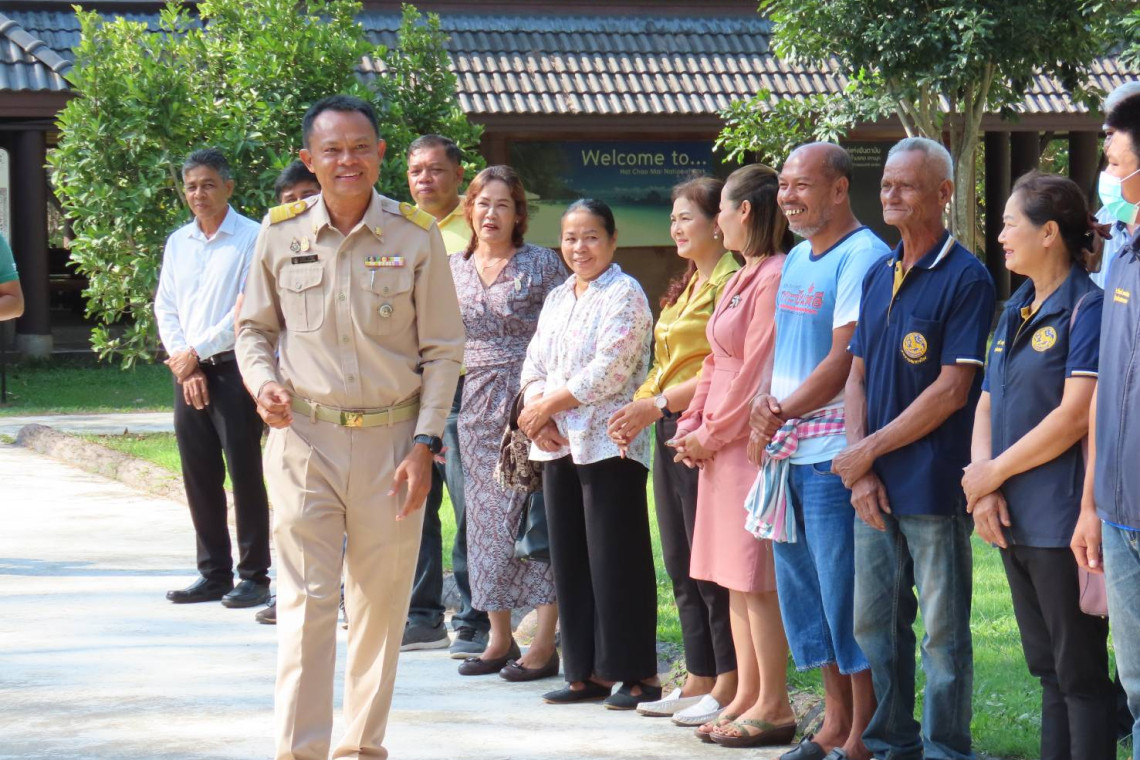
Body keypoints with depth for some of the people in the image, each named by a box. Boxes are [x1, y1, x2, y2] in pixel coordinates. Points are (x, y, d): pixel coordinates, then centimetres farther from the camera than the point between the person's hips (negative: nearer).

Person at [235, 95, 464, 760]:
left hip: (391, 440, 0)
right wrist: (263, 382, -6)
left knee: (382, 603, 7)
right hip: (305, 437, 0)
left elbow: (442, 350, 2)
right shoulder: (280, 232, 2)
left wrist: (424, 444, -5)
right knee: (306, 599, -5)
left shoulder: (416, 236, -1)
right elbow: (254, 328, 15)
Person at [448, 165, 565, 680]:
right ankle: (499, 637, 15)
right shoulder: (454, 267, 12)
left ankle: (544, 644, -4)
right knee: (485, 516, 6)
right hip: (476, 406, 5)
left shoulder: (541, 264, -1)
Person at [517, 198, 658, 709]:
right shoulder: (557, 299, 19)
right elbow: (534, 364, 14)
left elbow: (609, 371, -15)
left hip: (608, 444, -8)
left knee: (615, 560, -7)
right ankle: (587, 672, 15)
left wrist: (547, 405, -11)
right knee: (570, 560, 9)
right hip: (558, 447, 8)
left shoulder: (624, 294, -5)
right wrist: (539, 416, -5)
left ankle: (638, 673, -3)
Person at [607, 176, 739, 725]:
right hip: (670, 432, 10)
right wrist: (638, 411, 8)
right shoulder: (684, 287, 19)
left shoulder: (730, 282, -12)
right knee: (681, 563, 11)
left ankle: (728, 687, -1)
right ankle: (699, 682, 18)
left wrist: (658, 404, -17)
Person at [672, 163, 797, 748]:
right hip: (721, 444, 10)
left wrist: (712, 434, -11)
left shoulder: (775, 278, -14)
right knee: (735, 577, 12)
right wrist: (692, 426, 8)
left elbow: (759, 372, -17)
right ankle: (747, 695, 17)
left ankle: (773, 706, -3)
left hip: (754, 442, -10)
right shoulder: (742, 279, 18)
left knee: (757, 578, -7)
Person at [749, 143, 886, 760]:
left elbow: (844, 361, -16)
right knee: (803, 591, 13)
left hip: (834, 455, -9)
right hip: (787, 453, 9)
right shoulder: (796, 259, 16)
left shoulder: (862, 258, -11)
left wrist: (781, 414, -13)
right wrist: (764, 407, -1)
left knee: (846, 594, -4)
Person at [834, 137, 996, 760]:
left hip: (934, 486, -7)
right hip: (874, 487, 7)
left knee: (943, 632, 0)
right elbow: (857, 377, 13)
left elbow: (952, 390, -13)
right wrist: (860, 468, -1)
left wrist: (869, 451, -10)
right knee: (875, 623, 12)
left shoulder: (965, 278, -8)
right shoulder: (878, 276, 14)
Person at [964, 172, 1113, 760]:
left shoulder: (1087, 309, -10)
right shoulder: (1016, 312, 16)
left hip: (1063, 521, -8)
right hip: (1014, 521, 9)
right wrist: (983, 482, -3)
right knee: (1049, 669, 14)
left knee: (1080, 673, -4)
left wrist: (993, 473, -11)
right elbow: (987, 403, 14)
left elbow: (1076, 415, -18)